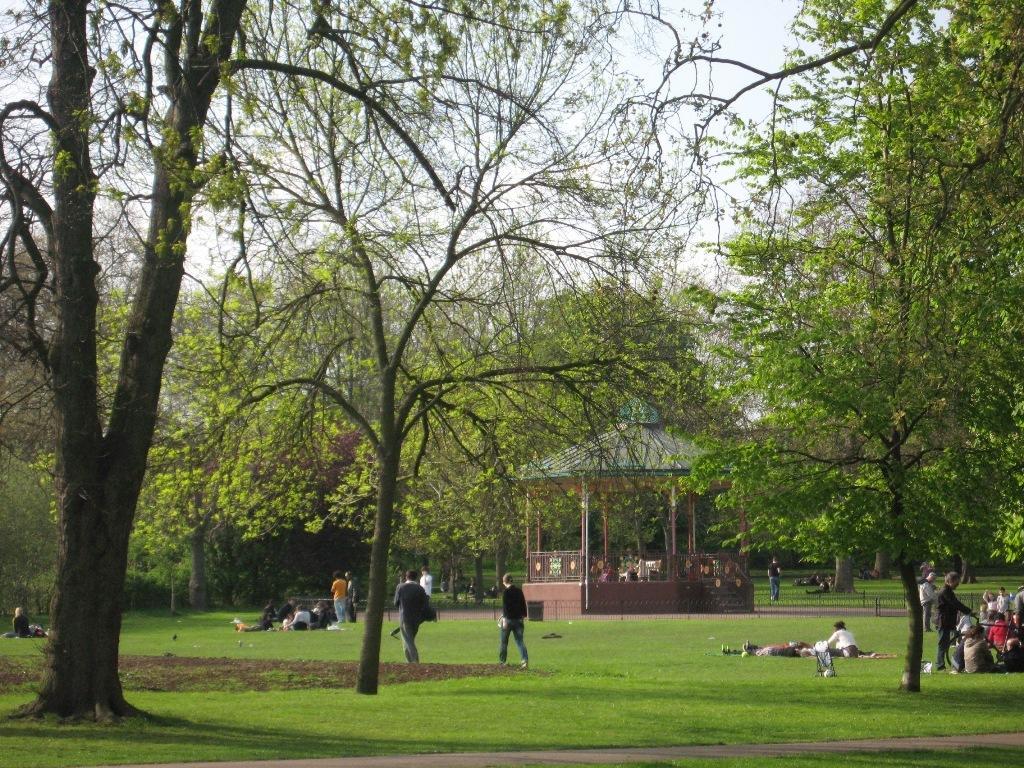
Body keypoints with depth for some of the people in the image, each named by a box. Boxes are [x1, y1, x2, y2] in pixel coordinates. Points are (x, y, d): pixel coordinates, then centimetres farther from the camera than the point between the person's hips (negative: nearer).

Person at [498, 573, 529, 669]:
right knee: (519, 641, 3)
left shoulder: (506, 592, -9)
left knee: (503, 641, 10)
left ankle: (502, 661, 18)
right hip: (518, 619, 5)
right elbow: (523, 604, 14)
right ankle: (525, 659, -15)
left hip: (508, 619, -5)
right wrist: (524, 616, 24)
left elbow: (505, 606, -17)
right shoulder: (519, 591, 7)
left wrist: (504, 618, -21)